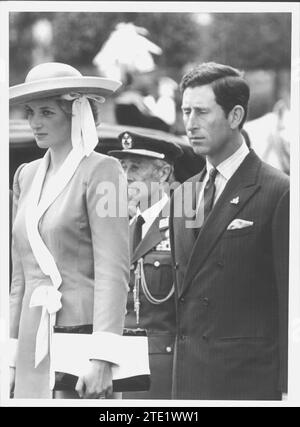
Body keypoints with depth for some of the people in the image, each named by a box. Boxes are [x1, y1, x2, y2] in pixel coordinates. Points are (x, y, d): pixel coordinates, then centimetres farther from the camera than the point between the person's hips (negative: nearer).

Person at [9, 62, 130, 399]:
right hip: (33, 342, 6)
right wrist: (10, 356, 11)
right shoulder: (27, 175, 15)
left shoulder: (101, 171, -5)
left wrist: (101, 358, -19)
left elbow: (112, 271, -12)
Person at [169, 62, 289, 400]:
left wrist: (286, 388, -13)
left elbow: (289, 301, -9)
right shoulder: (182, 195, 15)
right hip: (187, 381, 6)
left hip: (250, 381, -6)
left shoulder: (277, 193, -7)